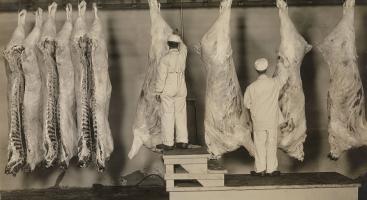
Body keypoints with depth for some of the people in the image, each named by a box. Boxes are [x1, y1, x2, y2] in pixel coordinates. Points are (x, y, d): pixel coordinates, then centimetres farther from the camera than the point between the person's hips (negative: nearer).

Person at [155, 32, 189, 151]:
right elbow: (183, 48, 26)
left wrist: (158, 92, -5)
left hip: (168, 91, -5)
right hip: (181, 90, 5)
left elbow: (161, 77, -14)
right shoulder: (183, 55, 0)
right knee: (181, 114, 9)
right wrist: (177, 37, 41)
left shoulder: (165, 59, -13)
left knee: (167, 115, -1)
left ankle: (168, 143, 0)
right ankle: (183, 141, 10)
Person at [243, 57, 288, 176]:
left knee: (260, 145, 9)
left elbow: (247, 104, -1)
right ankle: (271, 169, 14)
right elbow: (284, 76, 10)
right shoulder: (274, 83, -11)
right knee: (272, 144, 9)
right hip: (272, 121, 0)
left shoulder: (251, 87, -12)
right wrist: (280, 64, 26)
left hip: (258, 121, 0)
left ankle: (260, 169, 12)